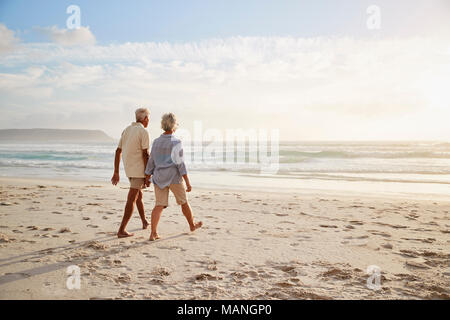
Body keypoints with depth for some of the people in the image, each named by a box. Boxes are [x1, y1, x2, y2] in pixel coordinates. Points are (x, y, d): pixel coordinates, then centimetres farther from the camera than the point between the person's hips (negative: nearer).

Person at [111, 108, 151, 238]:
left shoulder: (126, 130, 11)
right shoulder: (143, 132, -12)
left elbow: (118, 151, 10)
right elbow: (145, 154, -17)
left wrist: (116, 173, 13)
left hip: (128, 169, 8)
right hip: (138, 169, -8)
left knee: (139, 195, 22)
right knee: (132, 199, -6)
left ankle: (144, 222, 36)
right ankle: (122, 230, -6)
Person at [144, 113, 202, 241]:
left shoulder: (156, 142, 4)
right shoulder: (176, 142, -12)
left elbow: (151, 162, 7)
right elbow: (180, 163, -15)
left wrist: (147, 178, 17)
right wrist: (188, 182, -12)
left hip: (159, 177, 4)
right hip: (173, 177, -4)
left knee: (159, 205, 4)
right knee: (184, 202, 15)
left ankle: (153, 233, -5)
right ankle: (192, 225, 33)